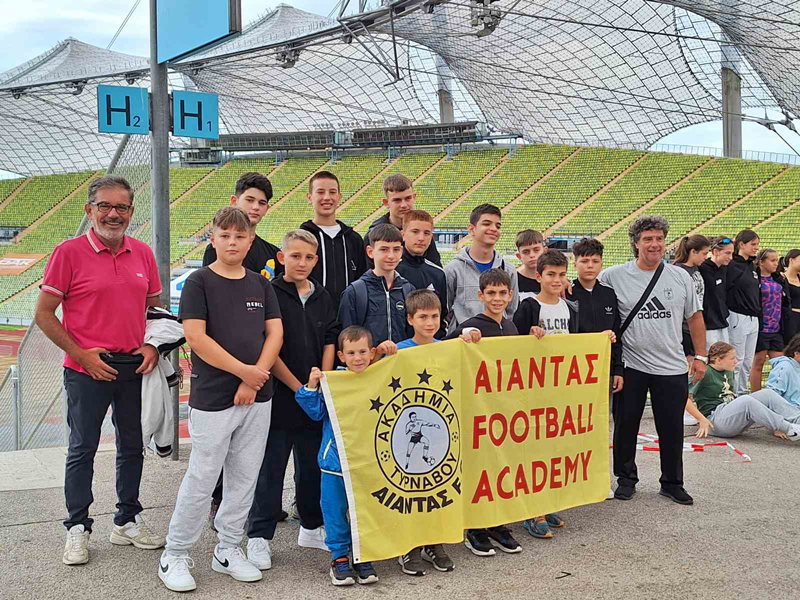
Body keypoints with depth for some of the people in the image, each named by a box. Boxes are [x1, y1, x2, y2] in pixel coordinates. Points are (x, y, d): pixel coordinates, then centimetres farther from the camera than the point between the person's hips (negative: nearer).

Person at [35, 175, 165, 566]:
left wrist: (153, 345, 0)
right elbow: (44, 314, -7)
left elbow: (155, 306, 16)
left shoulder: (143, 254, 6)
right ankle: (78, 529, 17)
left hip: (134, 367, 5)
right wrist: (80, 354, -12)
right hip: (88, 369, -4)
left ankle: (127, 522, 27)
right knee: (83, 449, 4)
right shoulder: (69, 253, -8)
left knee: (132, 447, 13)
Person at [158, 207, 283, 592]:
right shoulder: (199, 282, -5)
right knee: (201, 481, 0)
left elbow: (275, 332, 6)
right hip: (212, 398, -5)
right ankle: (175, 555, 14)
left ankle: (228, 552, 24)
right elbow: (197, 337, -13)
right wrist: (244, 370, -13)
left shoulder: (261, 285, 10)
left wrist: (255, 378, -8)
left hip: (257, 397, 5)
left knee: (244, 479, 11)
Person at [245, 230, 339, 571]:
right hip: (278, 396, -5)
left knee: (313, 465, 15)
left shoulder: (322, 297, 10)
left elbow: (330, 341, 10)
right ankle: (259, 536, 12)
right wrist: (298, 387, -13)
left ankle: (312, 528, 30)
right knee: (270, 469, 2)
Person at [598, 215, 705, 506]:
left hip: (672, 368, 2)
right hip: (630, 366, -2)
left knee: (672, 430, 9)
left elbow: (694, 316, 10)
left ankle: (672, 483, 25)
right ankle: (626, 479, 26)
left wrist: (700, 356, 9)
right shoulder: (613, 277, -6)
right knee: (625, 426, 9)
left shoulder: (680, 277, 3)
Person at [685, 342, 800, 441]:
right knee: (746, 400, -35)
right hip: (715, 419, -9)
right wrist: (702, 420, -18)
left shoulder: (729, 372, 20)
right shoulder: (705, 373, -8)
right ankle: (789, 430, -36)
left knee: (767, 394, -10)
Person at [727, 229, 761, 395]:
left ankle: (742, 393, 21)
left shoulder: (752, 267, 14)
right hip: (738, 318, -8)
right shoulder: (731, 266, -12)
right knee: (737, 361, -2)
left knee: (748, 362, 12)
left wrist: (759, 316, 19)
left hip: (753, 319, 8)